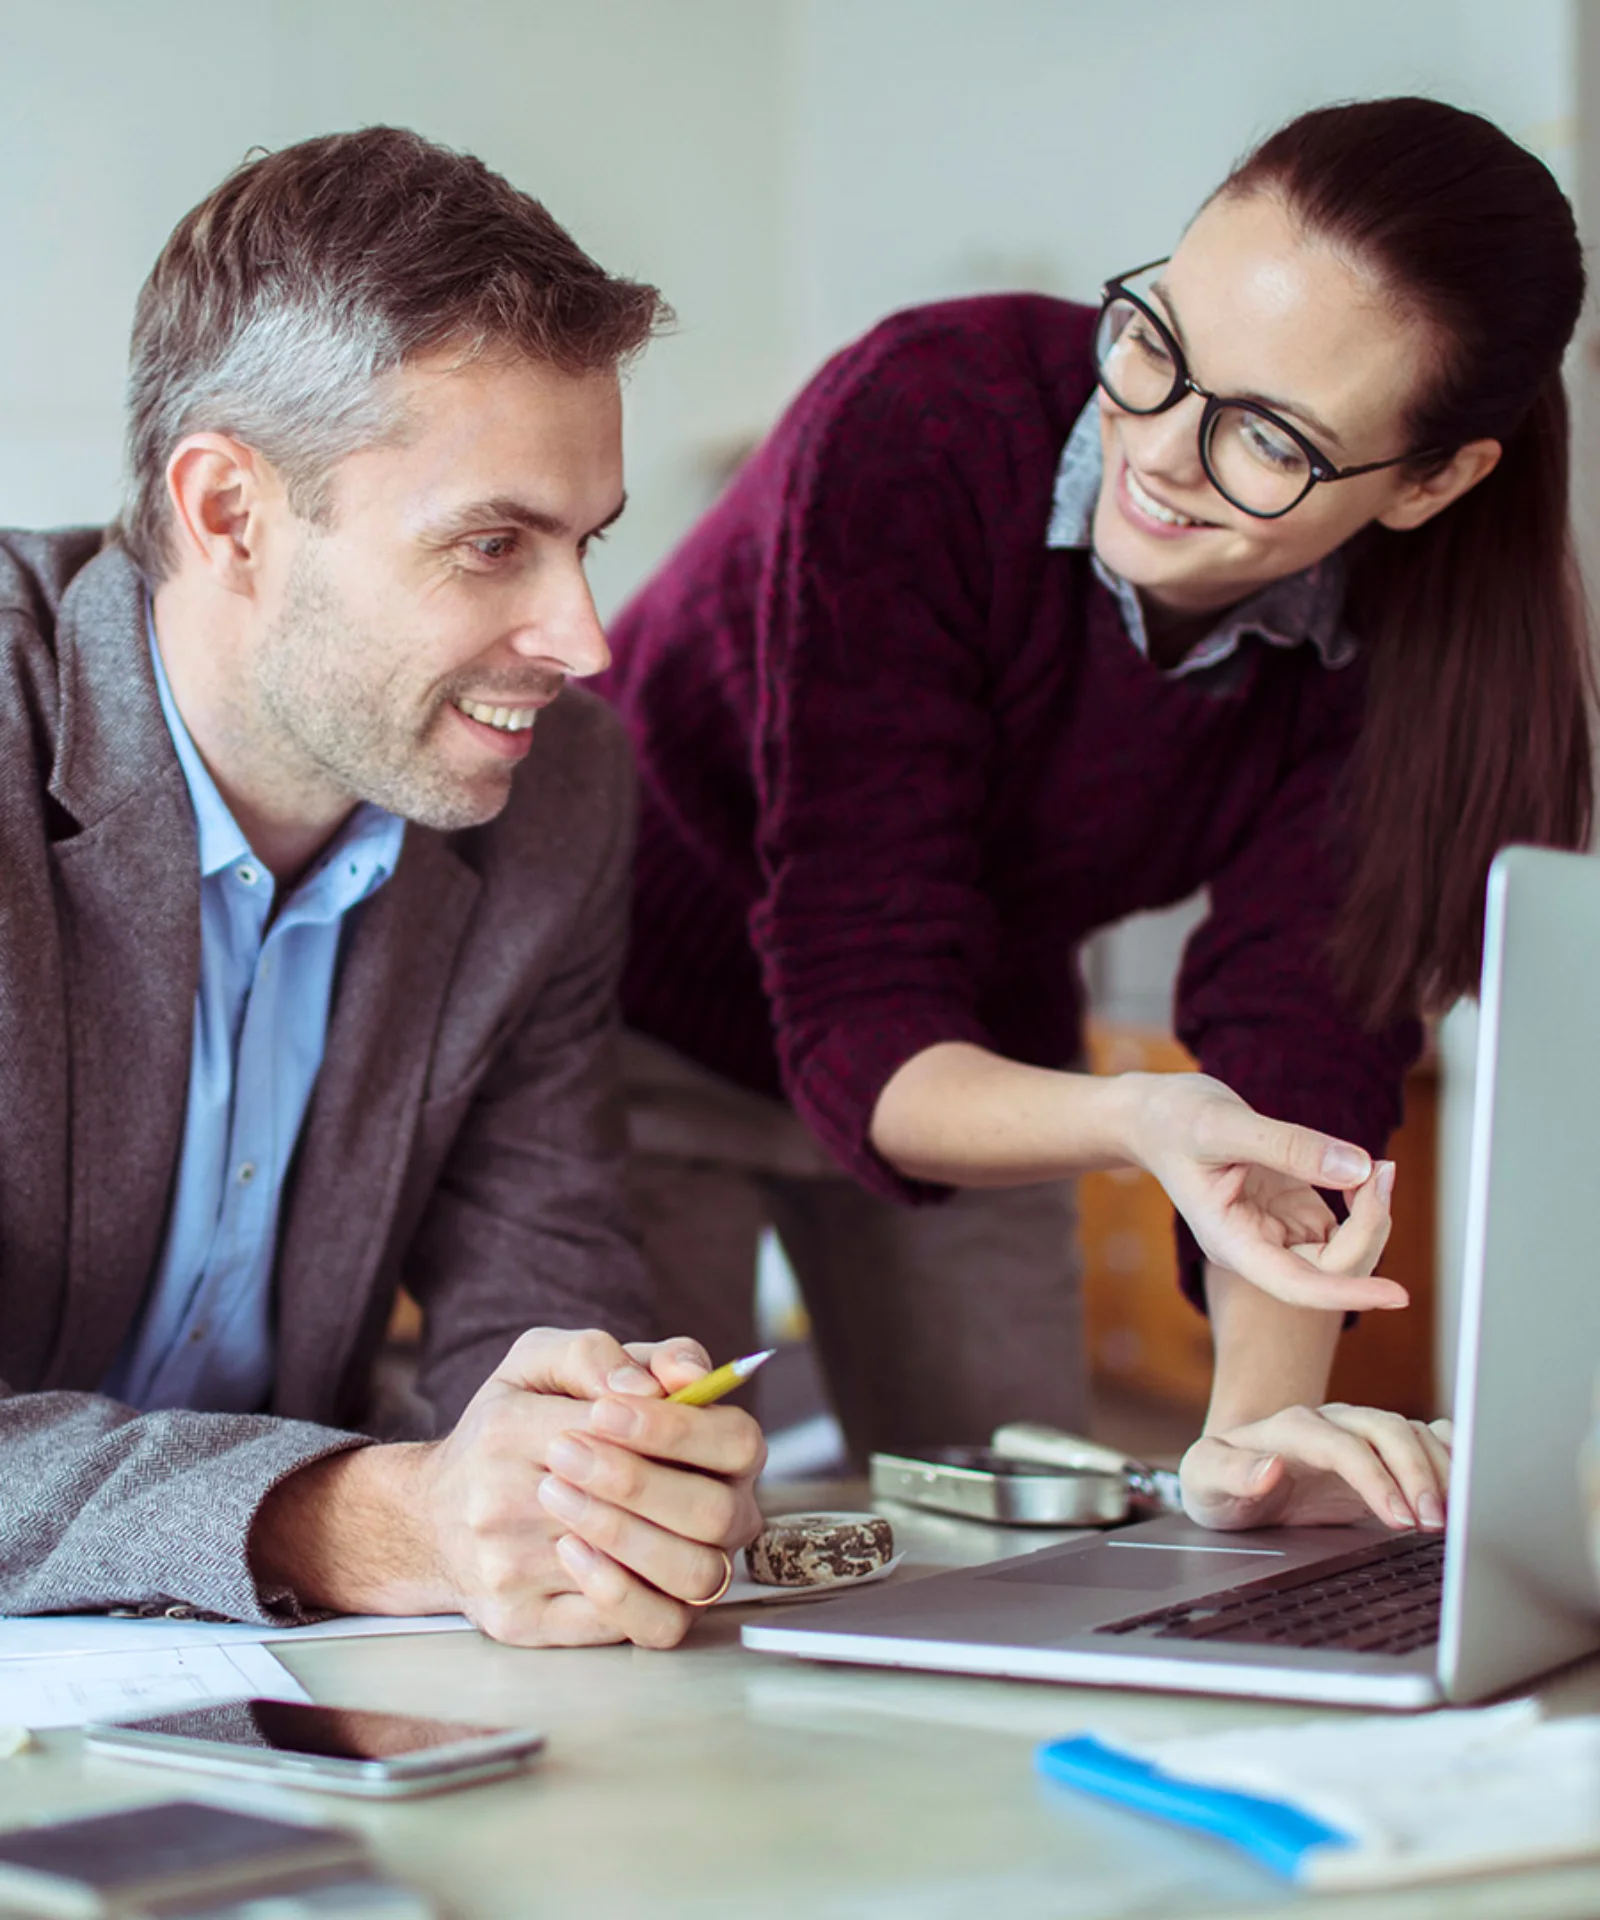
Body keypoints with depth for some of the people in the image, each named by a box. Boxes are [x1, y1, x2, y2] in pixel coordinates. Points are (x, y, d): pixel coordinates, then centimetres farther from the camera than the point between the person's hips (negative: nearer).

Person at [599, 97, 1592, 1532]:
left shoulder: (1411, 627, -20)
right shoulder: (925, 426, -34)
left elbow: (1298, 1052, -24)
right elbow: (858, 1027, -36)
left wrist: (1260, 1418, -41)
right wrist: (1138, 1122, -56)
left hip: (980, 1071, 4)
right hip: (644, 1029, -4)